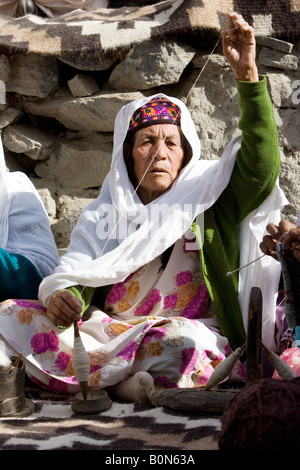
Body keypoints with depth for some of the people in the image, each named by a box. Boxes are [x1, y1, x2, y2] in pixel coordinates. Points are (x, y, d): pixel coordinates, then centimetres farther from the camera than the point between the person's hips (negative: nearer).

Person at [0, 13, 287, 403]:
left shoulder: (210, 197, 8)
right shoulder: (103, 214, 14)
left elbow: (261, 165, -8)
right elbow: (73, 274, 2)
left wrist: (247, 75, -17)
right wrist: (61, 297, -25)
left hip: (198, 338, -3)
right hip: (112, 333, 3)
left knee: (176, 341, -40)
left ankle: (110, 381, -15)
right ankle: (126, 382, -27)